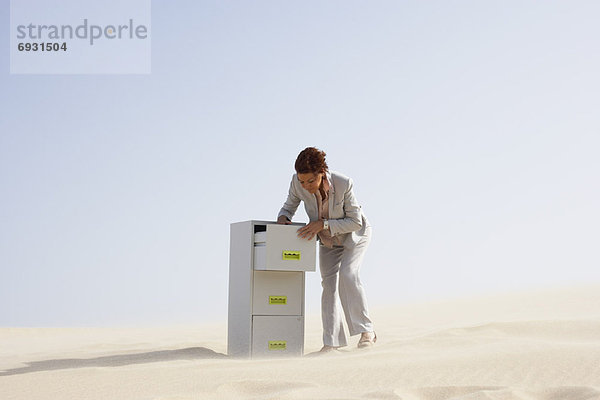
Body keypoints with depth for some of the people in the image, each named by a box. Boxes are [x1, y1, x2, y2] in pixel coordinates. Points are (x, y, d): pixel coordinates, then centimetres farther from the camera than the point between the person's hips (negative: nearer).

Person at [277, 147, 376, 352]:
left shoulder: (343, 184, -37)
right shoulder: (298, 183, -26)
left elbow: (355, 221, -28)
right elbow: (289, 207, -8)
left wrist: (323, 224, -38)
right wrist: (283, 218, -31)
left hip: (354, 233, -4)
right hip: (328, 238, 4)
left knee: (347, 274, -24)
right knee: (328, 283, -4)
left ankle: (366, 331, -16)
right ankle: (332, 341, -2)